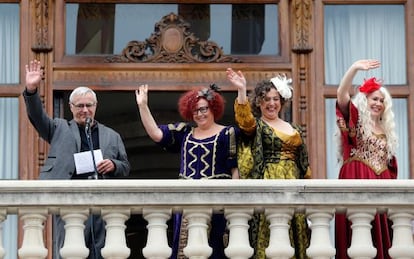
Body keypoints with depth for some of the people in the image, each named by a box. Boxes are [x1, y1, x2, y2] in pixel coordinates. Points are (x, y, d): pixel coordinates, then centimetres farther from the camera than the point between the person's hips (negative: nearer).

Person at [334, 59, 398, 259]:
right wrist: (355, 68, -22)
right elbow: (342, 94, -12)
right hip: (356, 185, -6)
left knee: (381, 236, 2)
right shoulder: (356, 121, 4)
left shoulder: (385, 130, 20)